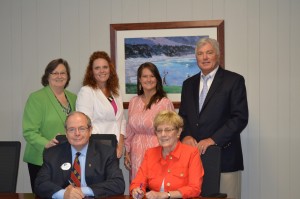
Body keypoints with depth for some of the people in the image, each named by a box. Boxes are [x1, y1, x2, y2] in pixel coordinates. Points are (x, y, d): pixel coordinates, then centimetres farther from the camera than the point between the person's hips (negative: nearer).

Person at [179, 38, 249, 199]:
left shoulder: (234, 81, -1)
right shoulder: (188, 84, 16)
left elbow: (240, 118, -8)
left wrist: (213, 140, -15)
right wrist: (185, 136, -3)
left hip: (224, 157, -4)